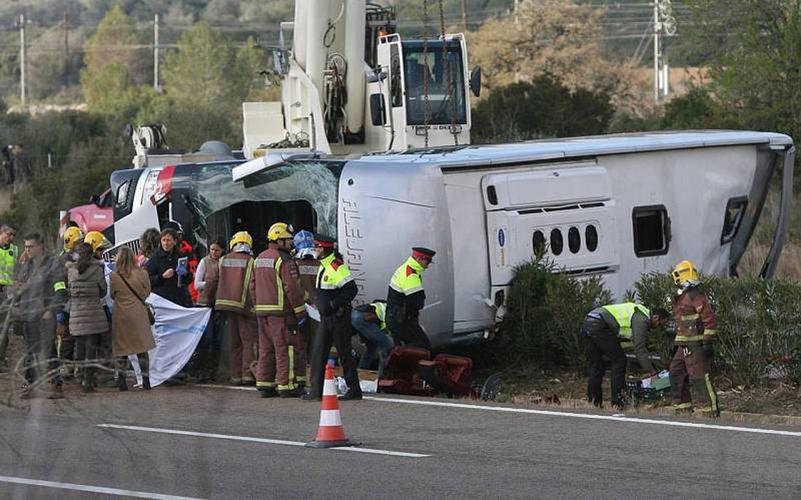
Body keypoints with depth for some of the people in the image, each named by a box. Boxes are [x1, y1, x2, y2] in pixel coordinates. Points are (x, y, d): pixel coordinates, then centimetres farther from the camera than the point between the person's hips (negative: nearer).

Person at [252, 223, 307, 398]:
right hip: (281, 311, -8)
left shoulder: (260, 259, 15)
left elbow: (253, 286, 19)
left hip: (262, 311, 8)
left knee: (265, 348, 12)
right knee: (284, 349, -5)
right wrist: (300, 310, -12)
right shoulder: (284, 260, -13)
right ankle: (285, 385, -6)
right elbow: (292, 287, -16)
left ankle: (264, 384, 12)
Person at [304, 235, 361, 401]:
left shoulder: (338, 267, -17)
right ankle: (316, 390, 6)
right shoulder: (324, 266, 13)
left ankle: (354, 390, 7)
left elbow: (352, 289, -21)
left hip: (338, 317, -10)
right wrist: (318, 302, 13)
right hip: (326, 317, 10)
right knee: (318, 352, 5)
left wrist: (333, 304, -22)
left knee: (344, 353, -2)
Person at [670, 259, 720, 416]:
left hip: (696, 346, -11)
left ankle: (711, 410, -10)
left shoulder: (696, 297, -14)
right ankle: (682, 408, 20)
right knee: (676, 374, 13)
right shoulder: (682, 298, 19)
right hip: (684, 347, 11)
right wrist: (676, 343, 27)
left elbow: (710, 320, -18)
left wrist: (708, 341, -20)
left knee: (699, 378, -12)